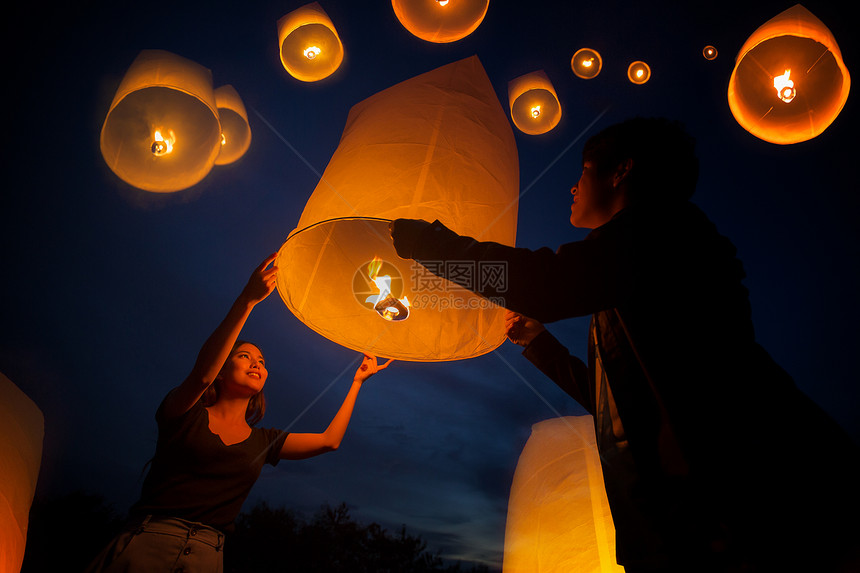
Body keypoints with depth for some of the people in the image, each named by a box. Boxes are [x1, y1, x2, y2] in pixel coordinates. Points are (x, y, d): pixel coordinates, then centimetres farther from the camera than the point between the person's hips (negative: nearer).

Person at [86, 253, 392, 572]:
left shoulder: (264, 442, 14)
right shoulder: (184, 414, 4)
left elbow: (330, 440, 14)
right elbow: (201, 374, -17)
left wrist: (357, 380, 19)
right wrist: (247, 299, -25)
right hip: (145, 545, -3)